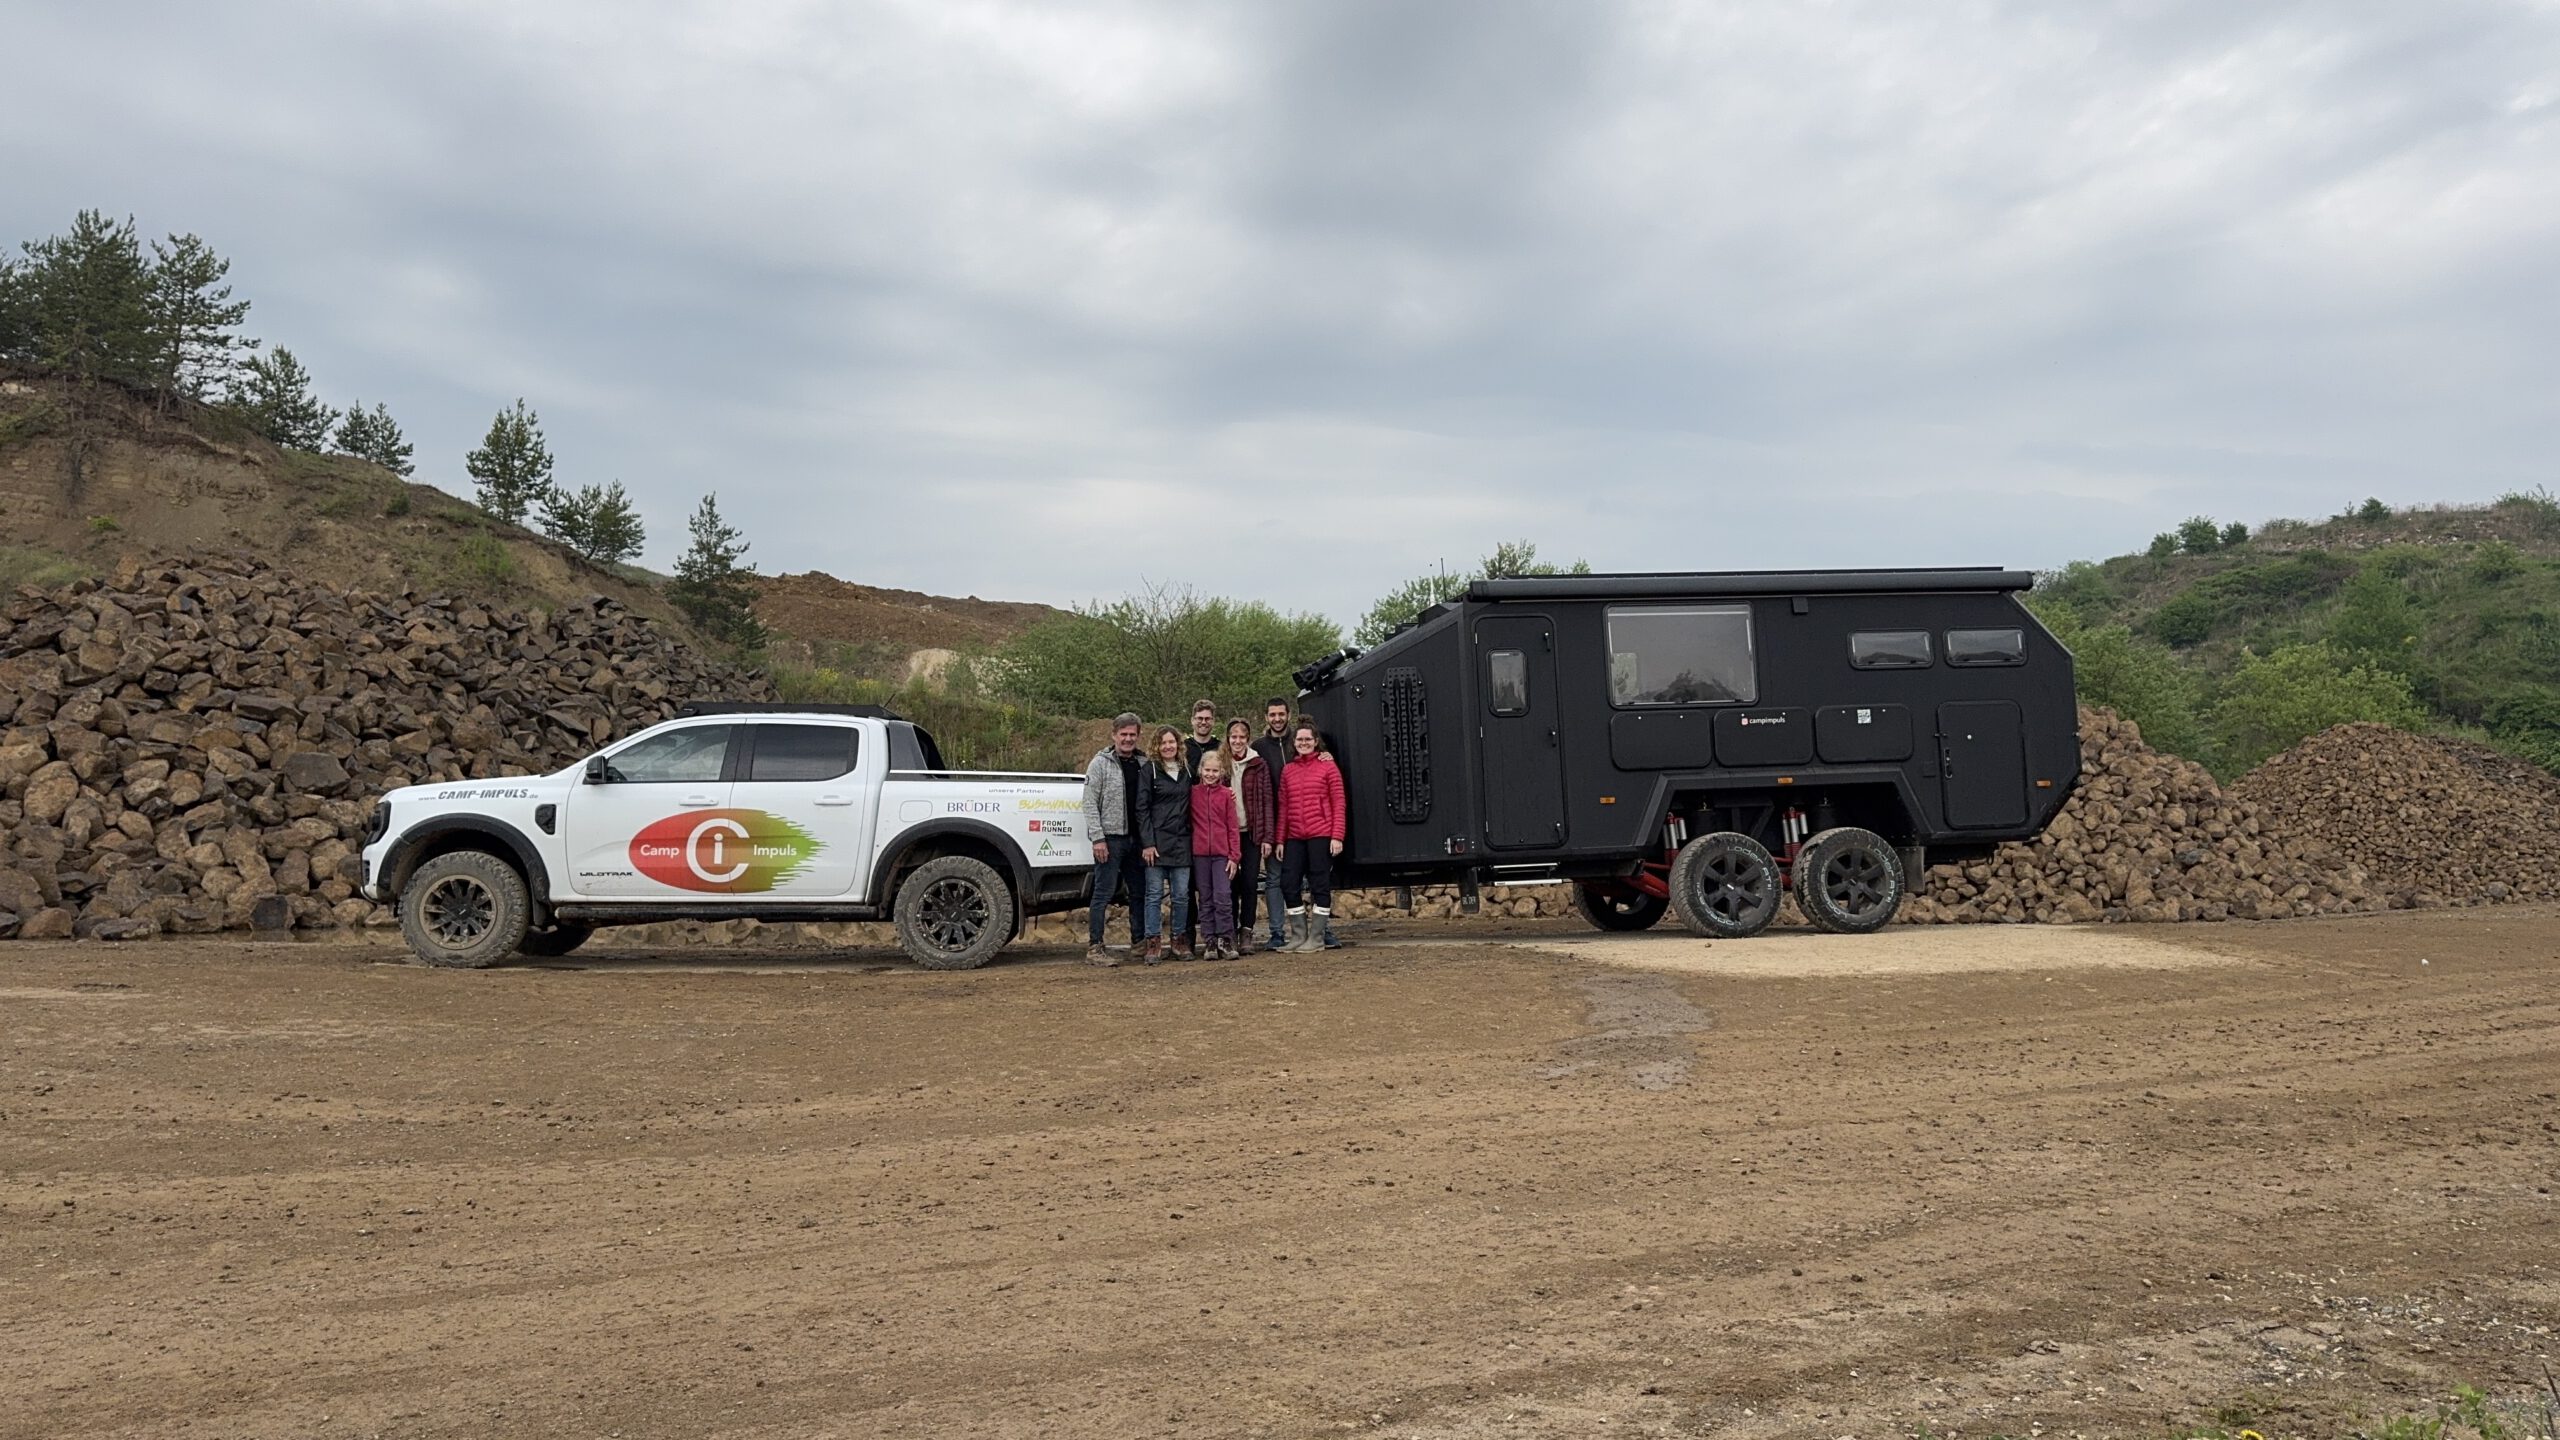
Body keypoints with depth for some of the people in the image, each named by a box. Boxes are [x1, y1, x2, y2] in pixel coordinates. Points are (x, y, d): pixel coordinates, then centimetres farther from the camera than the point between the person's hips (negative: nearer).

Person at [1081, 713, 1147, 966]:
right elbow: (1090, 803, -9)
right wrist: (1098, 838, -16)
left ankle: (1139, 941, 23)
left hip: (1135, 838, 6)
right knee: (1104, 892, -4)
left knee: (1139, 891, 12)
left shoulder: (1142, 764, 11)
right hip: (1110, 838, -6)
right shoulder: (1101, 763, -4)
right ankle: (1095, 947, 1)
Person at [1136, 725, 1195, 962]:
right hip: (1157, 842, -4)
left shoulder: (1186, 771, 14)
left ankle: (1178, 939, 16)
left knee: (1181, 895, 4)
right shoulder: (1149, 770, -1)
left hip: (1182, 842, 4)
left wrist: (1192, 837, 8)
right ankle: (1153, 942, 4)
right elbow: (1142, 808, -5)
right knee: (1155, 894, -2)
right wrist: (1147, 843, -12)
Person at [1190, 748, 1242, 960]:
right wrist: (1187, 850, -2)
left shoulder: (1227, 794, 2)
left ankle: (1225, 941, 0)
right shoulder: (1193, 792, 4)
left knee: (1223, 897, -7)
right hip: (1199, 854, 1)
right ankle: (1209, 942, 10)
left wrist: (1234, 856, -3)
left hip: (1222, 854, -1)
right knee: (1205, 900, 5)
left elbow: (1233, 827, 1)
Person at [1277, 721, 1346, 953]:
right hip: (1295, 837, 4)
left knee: (1320, 885, 0)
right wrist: (1280, 839, 8)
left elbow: (1338, 804, -2)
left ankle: (1316, 938, 8)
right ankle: (1298, 937, 12)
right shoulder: (1287, 771, 12)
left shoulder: (1327, 766, 1)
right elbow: (1283, 807, 12)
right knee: (1289, 883, 1)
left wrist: (1337, 836, -9)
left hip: (1321, 835, -4)